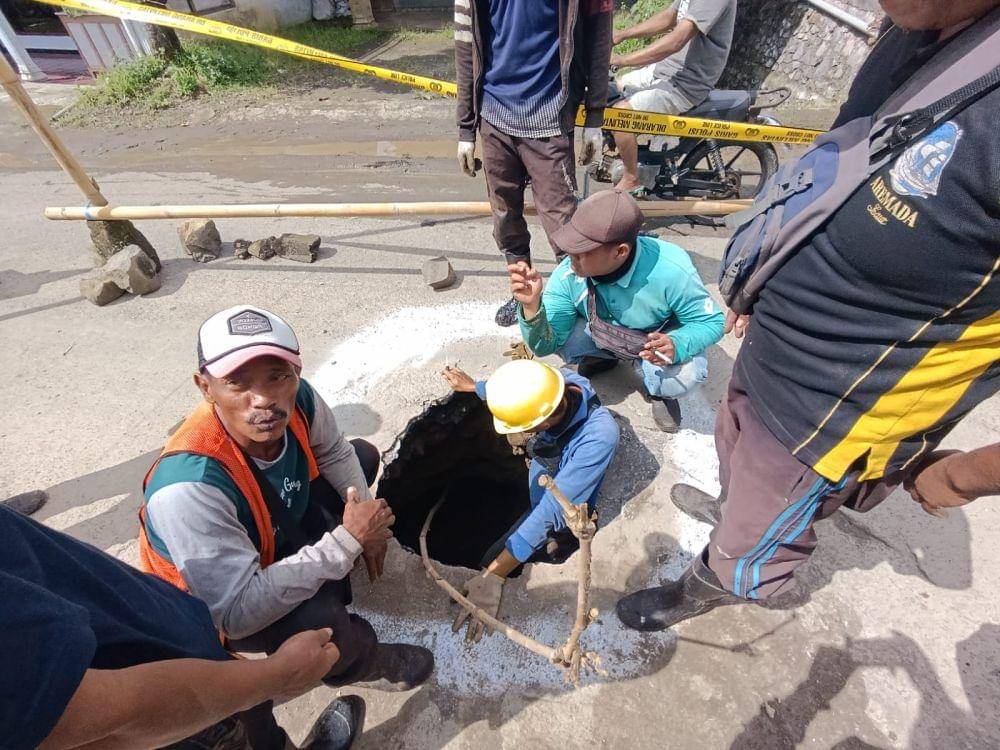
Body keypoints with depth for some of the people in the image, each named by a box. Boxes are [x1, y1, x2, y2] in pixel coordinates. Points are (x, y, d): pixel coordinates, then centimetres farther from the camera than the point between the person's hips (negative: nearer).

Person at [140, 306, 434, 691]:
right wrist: (347, 541, -35)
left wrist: (366, 527, -6)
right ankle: (359, 664, 4)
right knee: (318, 617, -35)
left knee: (362, 454, 10)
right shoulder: (189, 488, -42)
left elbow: (333, 452, -3)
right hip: (215, 605, -6)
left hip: (281, 526, 6)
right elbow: (238, 613, -39)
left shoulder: (299, 399, -25)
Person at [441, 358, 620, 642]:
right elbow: (511, 394, -3)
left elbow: (552, 510, -42)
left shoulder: (598, 436, -43)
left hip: (561, 523, -6)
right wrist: (473, 386, 13)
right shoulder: (558, 382, -26)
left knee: (491, 561, -5)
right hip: (540, 495, 6)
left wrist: (494, 575, -42)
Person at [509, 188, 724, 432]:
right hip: (600, 336, 3)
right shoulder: (568, 274, -28)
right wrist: (532, 306, -45)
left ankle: (659, 390, 6)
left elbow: (711, 322, -21)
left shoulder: (671, 272, -35)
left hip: (659, 338, -3)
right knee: (559, 333, -23)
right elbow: (544, 346, -24)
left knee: (688, 375, -32)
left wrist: (676, 345, -43)